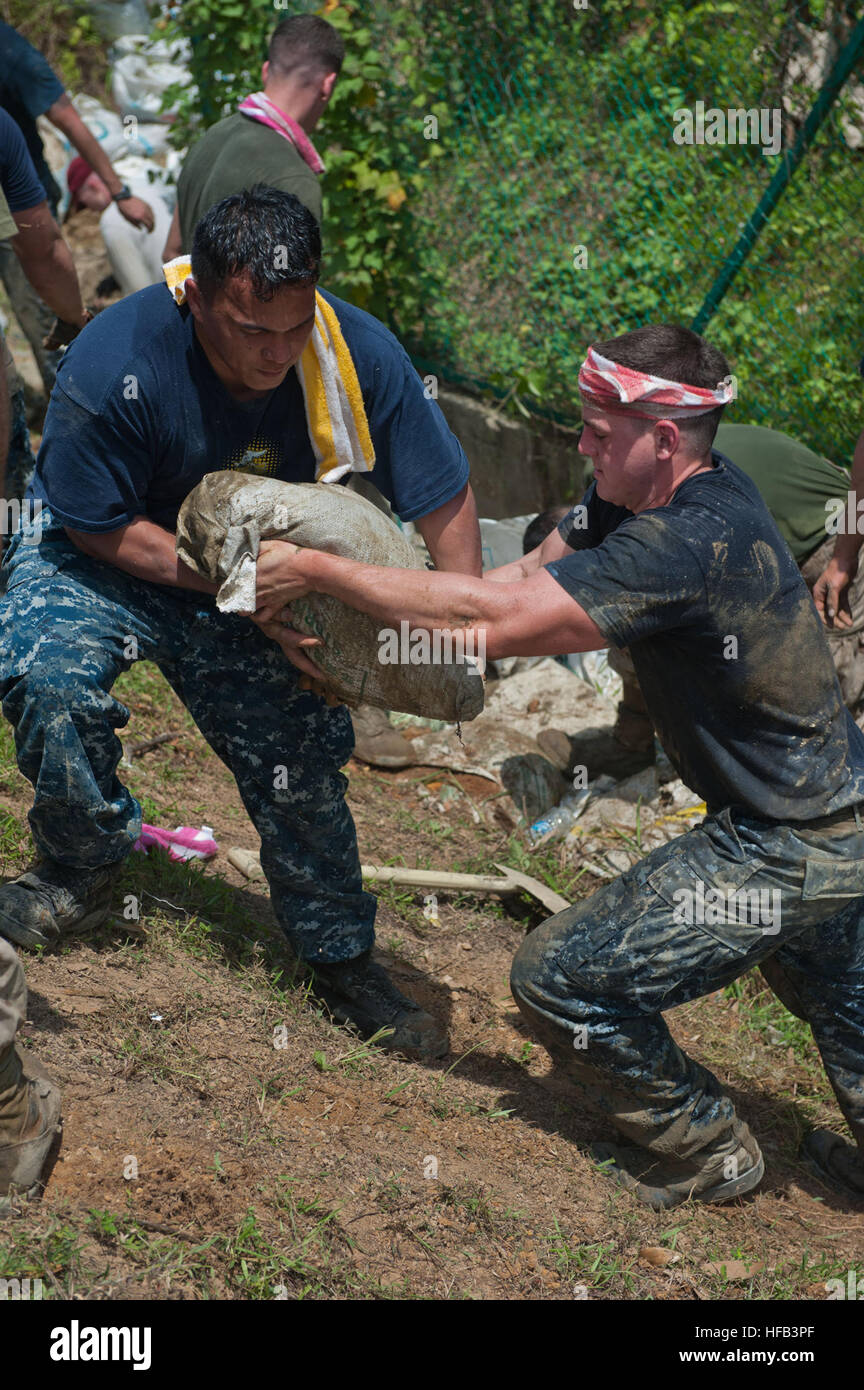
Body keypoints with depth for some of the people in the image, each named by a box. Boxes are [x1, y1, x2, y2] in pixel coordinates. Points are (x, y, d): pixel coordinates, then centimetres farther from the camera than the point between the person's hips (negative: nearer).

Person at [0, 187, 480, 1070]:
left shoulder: (360, 353, -24)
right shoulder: (116, 366, -34)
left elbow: (445, 501, -13)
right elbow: (99, 526, -21)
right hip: (105, 558, -3)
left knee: (301, 764, 3)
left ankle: (342, 962, 25)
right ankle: (84, 868, -3)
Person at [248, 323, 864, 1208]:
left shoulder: (688, 547, -30)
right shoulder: (641, 495, 0)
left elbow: (493, 619, -30)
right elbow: (517, 578, 1)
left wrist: (316, 571, -22)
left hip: (784, 853, -10)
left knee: (559, 980, -2)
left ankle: (704, 1150, 17)